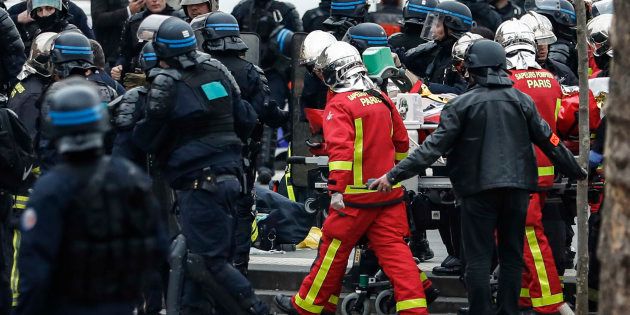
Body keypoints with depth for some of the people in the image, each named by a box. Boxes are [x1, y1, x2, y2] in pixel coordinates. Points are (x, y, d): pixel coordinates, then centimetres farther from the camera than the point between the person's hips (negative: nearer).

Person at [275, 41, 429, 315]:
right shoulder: (382, 100, 11)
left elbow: (340, 147, -23)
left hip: (357, 194, -6)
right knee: (394, 250, 4)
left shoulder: (339, 105, -11)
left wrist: (336, 188, -27)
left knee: (334, 249, 6)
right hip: (389, 191, 6)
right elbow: (401, 141, 21)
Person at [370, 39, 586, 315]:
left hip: (479, 189, -3)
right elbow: (549, 142, 7)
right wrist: (577, 172, 21)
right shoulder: (522, 101, 3)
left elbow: (433, 147, -11)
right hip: (517, 187, 3)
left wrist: (394, 175, -10)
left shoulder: (462, 105, -6)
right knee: (512, 256, 11)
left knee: (478, 258, 1)